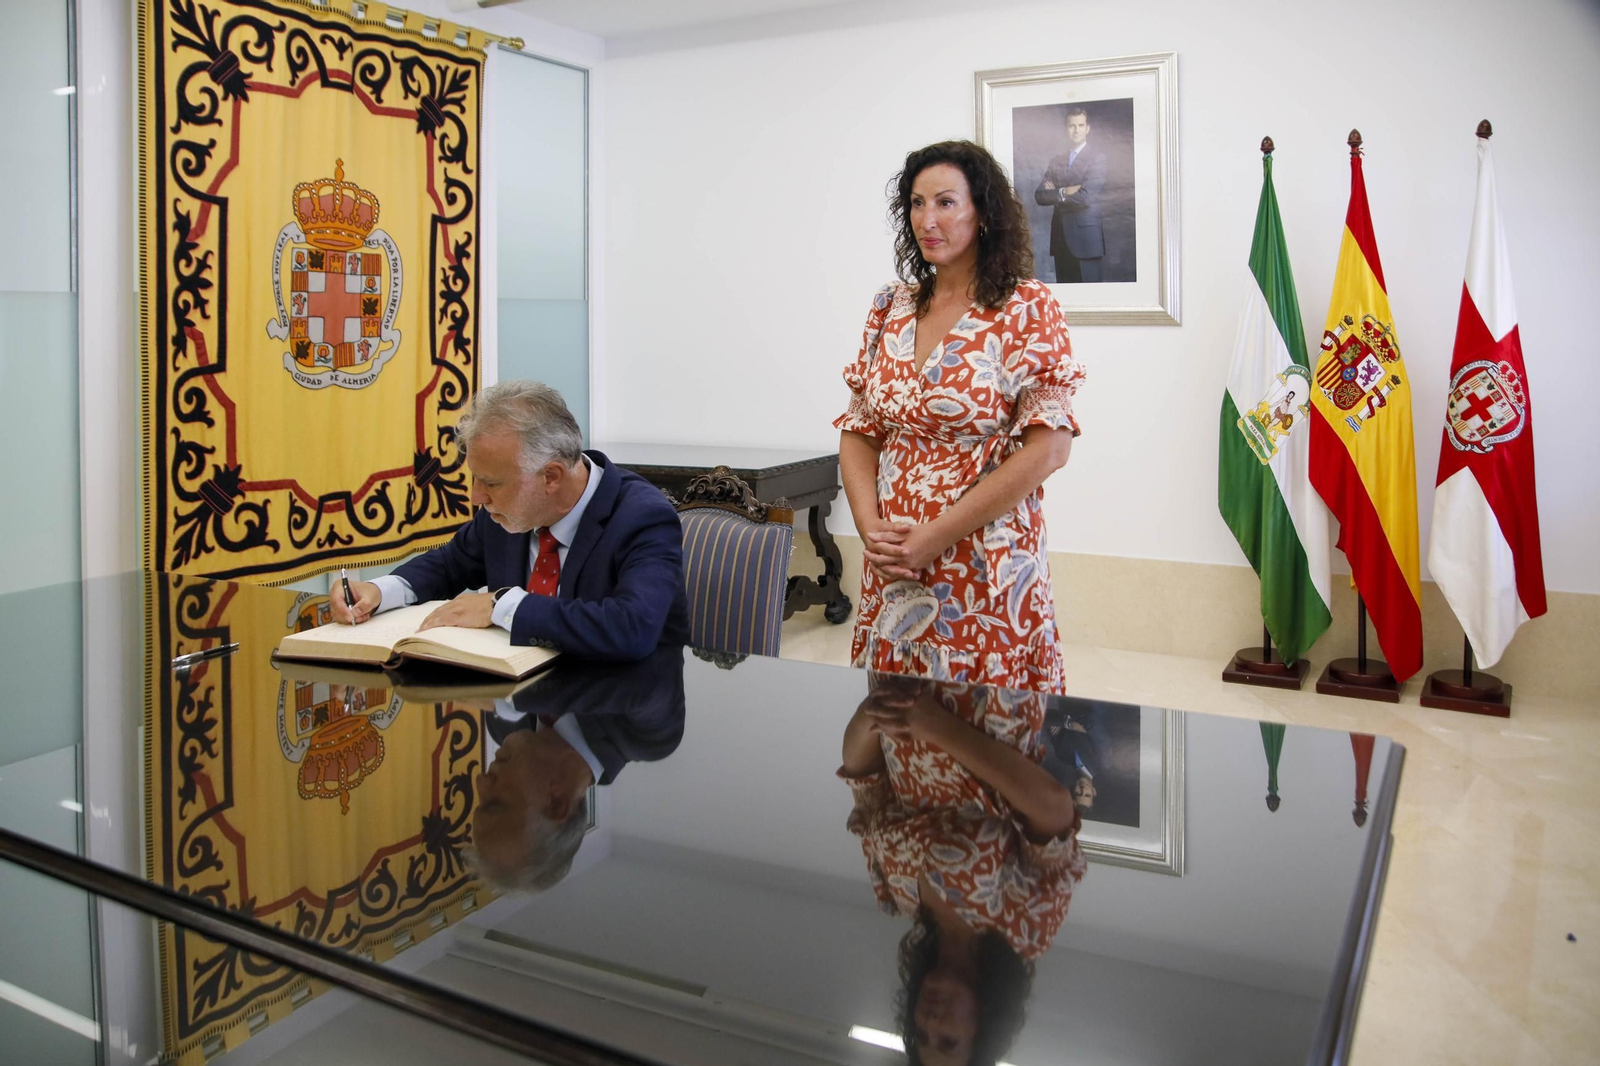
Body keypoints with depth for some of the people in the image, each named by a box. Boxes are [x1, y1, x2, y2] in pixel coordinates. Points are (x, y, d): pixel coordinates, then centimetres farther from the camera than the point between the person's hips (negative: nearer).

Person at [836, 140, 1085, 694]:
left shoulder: (1027, 309, -7)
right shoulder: (891, 309, 8)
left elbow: (1047, 448, -15)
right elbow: (859, 432, 10)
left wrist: (935, 537, -16)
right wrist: (871, 527, -8)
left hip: (985, 573, -4)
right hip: (892, 573, 5)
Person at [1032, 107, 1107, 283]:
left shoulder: (1097, 157, -2)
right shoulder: (1056, 160, 14)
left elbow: (1085, 196, -14)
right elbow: (1039, 196, 5)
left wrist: (1056, 193, -1)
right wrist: (1064, 192, -11)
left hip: (1086, 237, -5)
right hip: (1060, 238, 5)